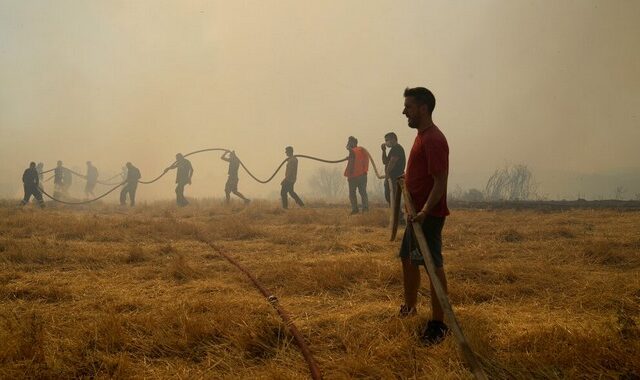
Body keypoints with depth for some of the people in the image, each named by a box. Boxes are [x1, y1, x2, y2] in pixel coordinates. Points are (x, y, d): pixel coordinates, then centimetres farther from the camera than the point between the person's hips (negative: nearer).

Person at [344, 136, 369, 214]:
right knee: (363, 192, 10)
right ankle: (365, 208, 4)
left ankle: (355, 209, -5)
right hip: (362, 175, 7)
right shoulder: (362, 150, 11)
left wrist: (348, 175, -12)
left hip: (354, 175, -7)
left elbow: (351, 164, -15)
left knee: (352, 193, 1)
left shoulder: (352, 151, -11)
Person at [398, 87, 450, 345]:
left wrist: (425, 211, -32)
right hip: (417, 212, 11)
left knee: (433, 266, -5)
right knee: (408, 259, 20)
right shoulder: (422, 135, 12)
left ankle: (439, 323, 3)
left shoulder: (433, 140, -19)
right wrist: (405, 179, 17)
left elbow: (441, 181, -25)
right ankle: (409, 307, 36)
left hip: (429, 215, -11)